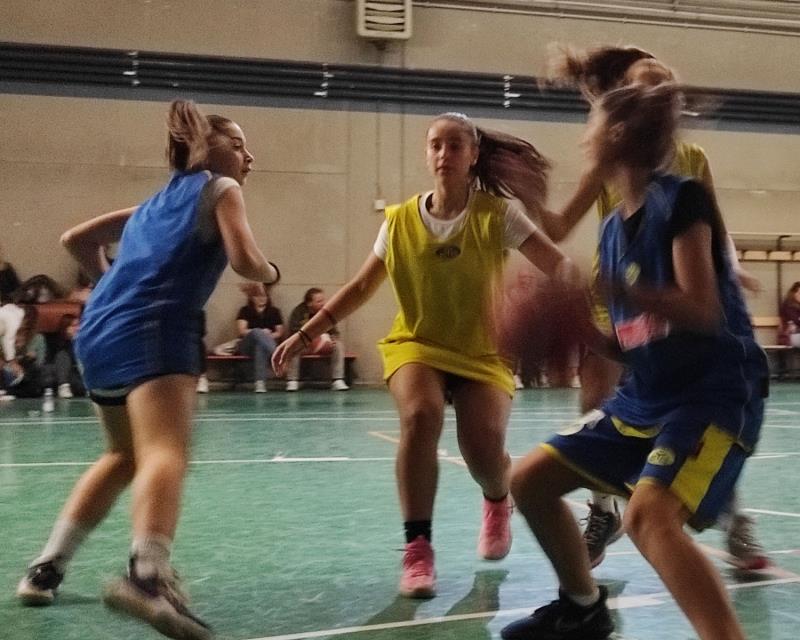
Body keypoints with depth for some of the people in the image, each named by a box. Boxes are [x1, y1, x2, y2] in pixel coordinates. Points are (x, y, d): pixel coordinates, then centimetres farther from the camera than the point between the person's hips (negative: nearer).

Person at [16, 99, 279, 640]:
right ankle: (148, 576, -50)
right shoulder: (218, 188, 10)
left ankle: (46, 567, 27)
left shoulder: (155, 202, 30)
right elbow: (246, 262, -4)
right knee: (166, 452, -25)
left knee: (124, 457, 25)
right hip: (152, 330, -8)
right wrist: (272, 272, 16)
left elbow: (75, 240, 32)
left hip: (99, 333, 8)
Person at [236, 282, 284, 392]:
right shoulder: (245, 311, 8)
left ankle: (260, 382, -51)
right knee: (257, 332, -36)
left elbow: (280, 332, 9)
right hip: (247, 345, 0)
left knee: (260, 347, -39)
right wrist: (261, 333, -19)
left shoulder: (274, 311, 12)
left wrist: (269, 336, -13)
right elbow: (241, 331, -5)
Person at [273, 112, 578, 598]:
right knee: (421, 416, -30)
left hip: (483, 352, -1)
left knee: (484, 446, -20)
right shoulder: (400, 222, -2)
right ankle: (418, 549, -18)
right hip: (416, 343, 1)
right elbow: (360, 288, 8)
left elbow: (560, 266, -16)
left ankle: (498, 504, 21)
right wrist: (307, 334, 4)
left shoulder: (497, 214, -9)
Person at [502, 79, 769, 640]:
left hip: (716, 392, -9)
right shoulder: (612, 229, 10)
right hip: (646, 397, 9)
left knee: (649, 514, -32)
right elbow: (630, 345, 12)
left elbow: (702, 312, -21)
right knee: (530, 480, 10)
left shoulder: (682, 198, -12)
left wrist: (607, 289, -29)